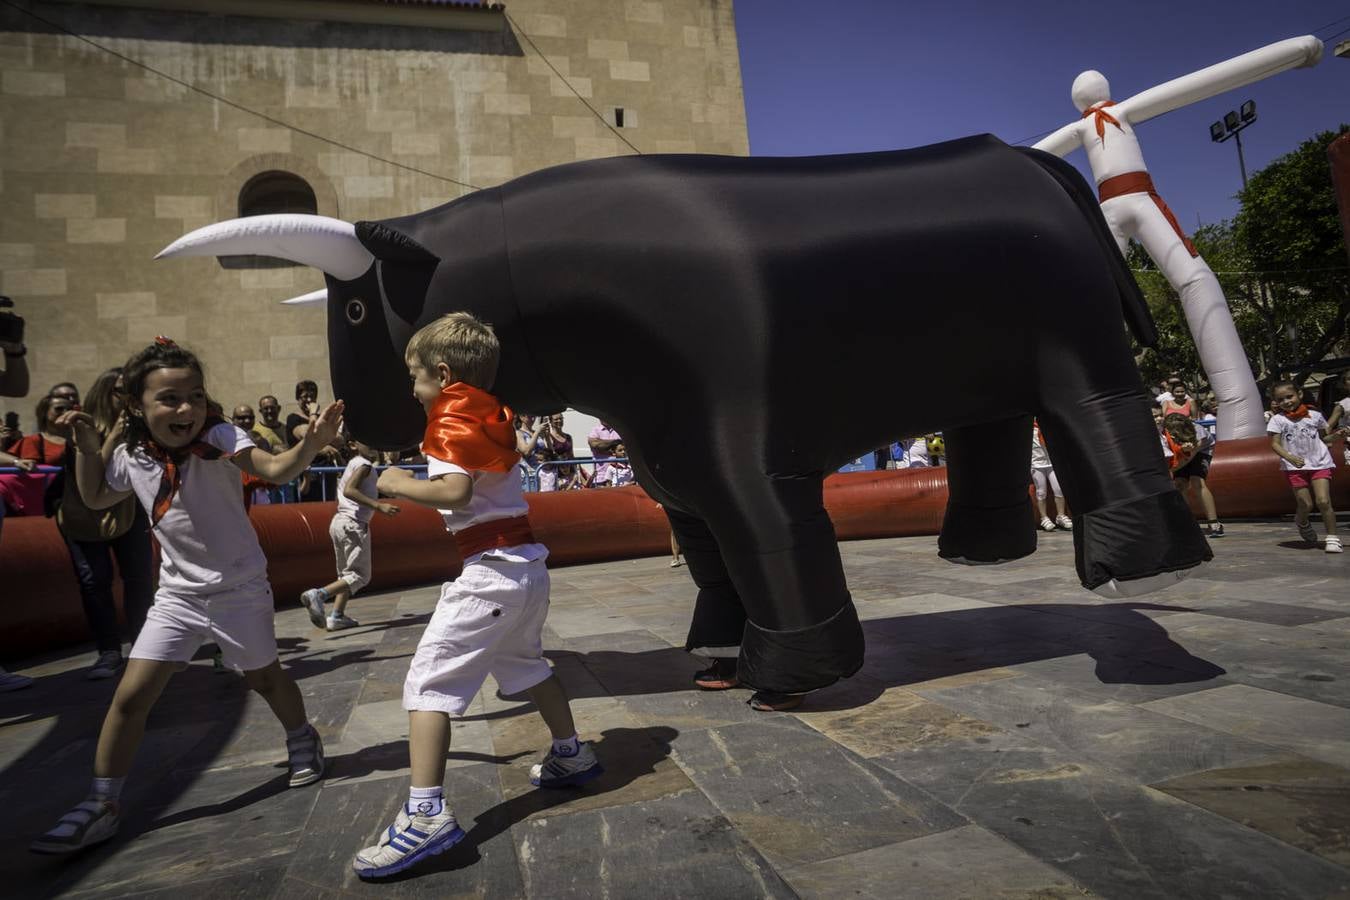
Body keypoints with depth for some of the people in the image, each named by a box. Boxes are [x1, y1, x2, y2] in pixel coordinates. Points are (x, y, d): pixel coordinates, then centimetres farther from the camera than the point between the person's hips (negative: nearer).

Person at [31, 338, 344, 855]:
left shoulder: (219, 438, -20)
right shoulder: (130, 458, -4)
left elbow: (275, 469, -38)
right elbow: (96, 499, 17)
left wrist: (311, 443, -57)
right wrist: (87, 449, 3)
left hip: (240, 589, -3)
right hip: (178, 595, 4)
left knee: (264, 678, 14)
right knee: (130, 696, -1)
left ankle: (303, 743, 42)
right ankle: (101, 807, 16)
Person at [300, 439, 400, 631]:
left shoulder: (352, 464, 17)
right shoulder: (364, 465, -11)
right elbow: (349, 490, -25)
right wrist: (378, 506, -30)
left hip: (339, 521, 10)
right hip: (353, 524, -10)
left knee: (346, 573, 17)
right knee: (360, 576, -6)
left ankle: (337, 616, 13)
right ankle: (318, 594, -20)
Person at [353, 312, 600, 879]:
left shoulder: (452, 418, -9)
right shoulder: (493, 415, 15)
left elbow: (455, 492, -22)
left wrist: (398, 484, -9)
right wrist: (410, 493, 16)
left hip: (490, 568, -9)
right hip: (526, 561, 9)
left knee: (428, 680, -5)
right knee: (525, 664, 27)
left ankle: (427, 814, -7)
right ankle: (571, 755, 40)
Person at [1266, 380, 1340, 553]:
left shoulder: (1314, 415, 6)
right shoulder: (1277, 420, -1)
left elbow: (1323, 437, 17)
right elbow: (1275, 444, -6)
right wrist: (1290, 457, -21)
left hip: (1320, 463, 1)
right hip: (1295, 466, -1)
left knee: (1323, 501, -12)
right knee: (1305, 505, -1)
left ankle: (1332, 537, 1)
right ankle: (1302, 523, 34)